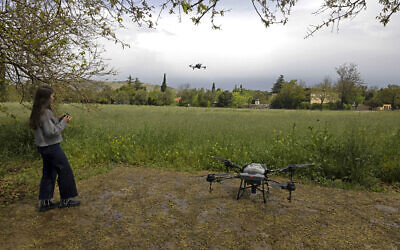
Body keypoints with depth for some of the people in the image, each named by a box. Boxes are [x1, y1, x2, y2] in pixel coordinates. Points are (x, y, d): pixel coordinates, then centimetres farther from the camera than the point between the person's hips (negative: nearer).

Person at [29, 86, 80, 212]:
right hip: (51, 147, -9)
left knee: (49, 173, 16)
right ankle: (65, 200, 16)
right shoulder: (45, 112, -21)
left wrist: (59, 119, 6)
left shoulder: (38, 112, 8)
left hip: (43, 147, 9)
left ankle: (44, 202, 22)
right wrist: (63, 122, -12)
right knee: (65, 172, 5)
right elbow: (52, 132, -22)